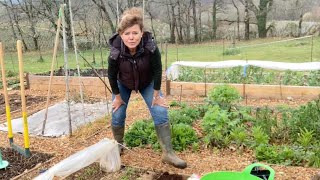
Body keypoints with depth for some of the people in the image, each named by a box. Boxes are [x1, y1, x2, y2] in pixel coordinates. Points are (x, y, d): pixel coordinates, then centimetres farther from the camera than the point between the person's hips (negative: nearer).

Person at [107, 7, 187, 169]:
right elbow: (112, 75, -16)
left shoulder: (151, 47, -35)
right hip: (123, 84, 1)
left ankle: (168, 153, -5)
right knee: (117, 115, 1)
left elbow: (157, 70, -21)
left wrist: (156, 95, -14)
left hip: (147, 83, 0)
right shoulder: (115, 52, -33)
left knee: (160, 112, -12)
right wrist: (117, 97, -6)